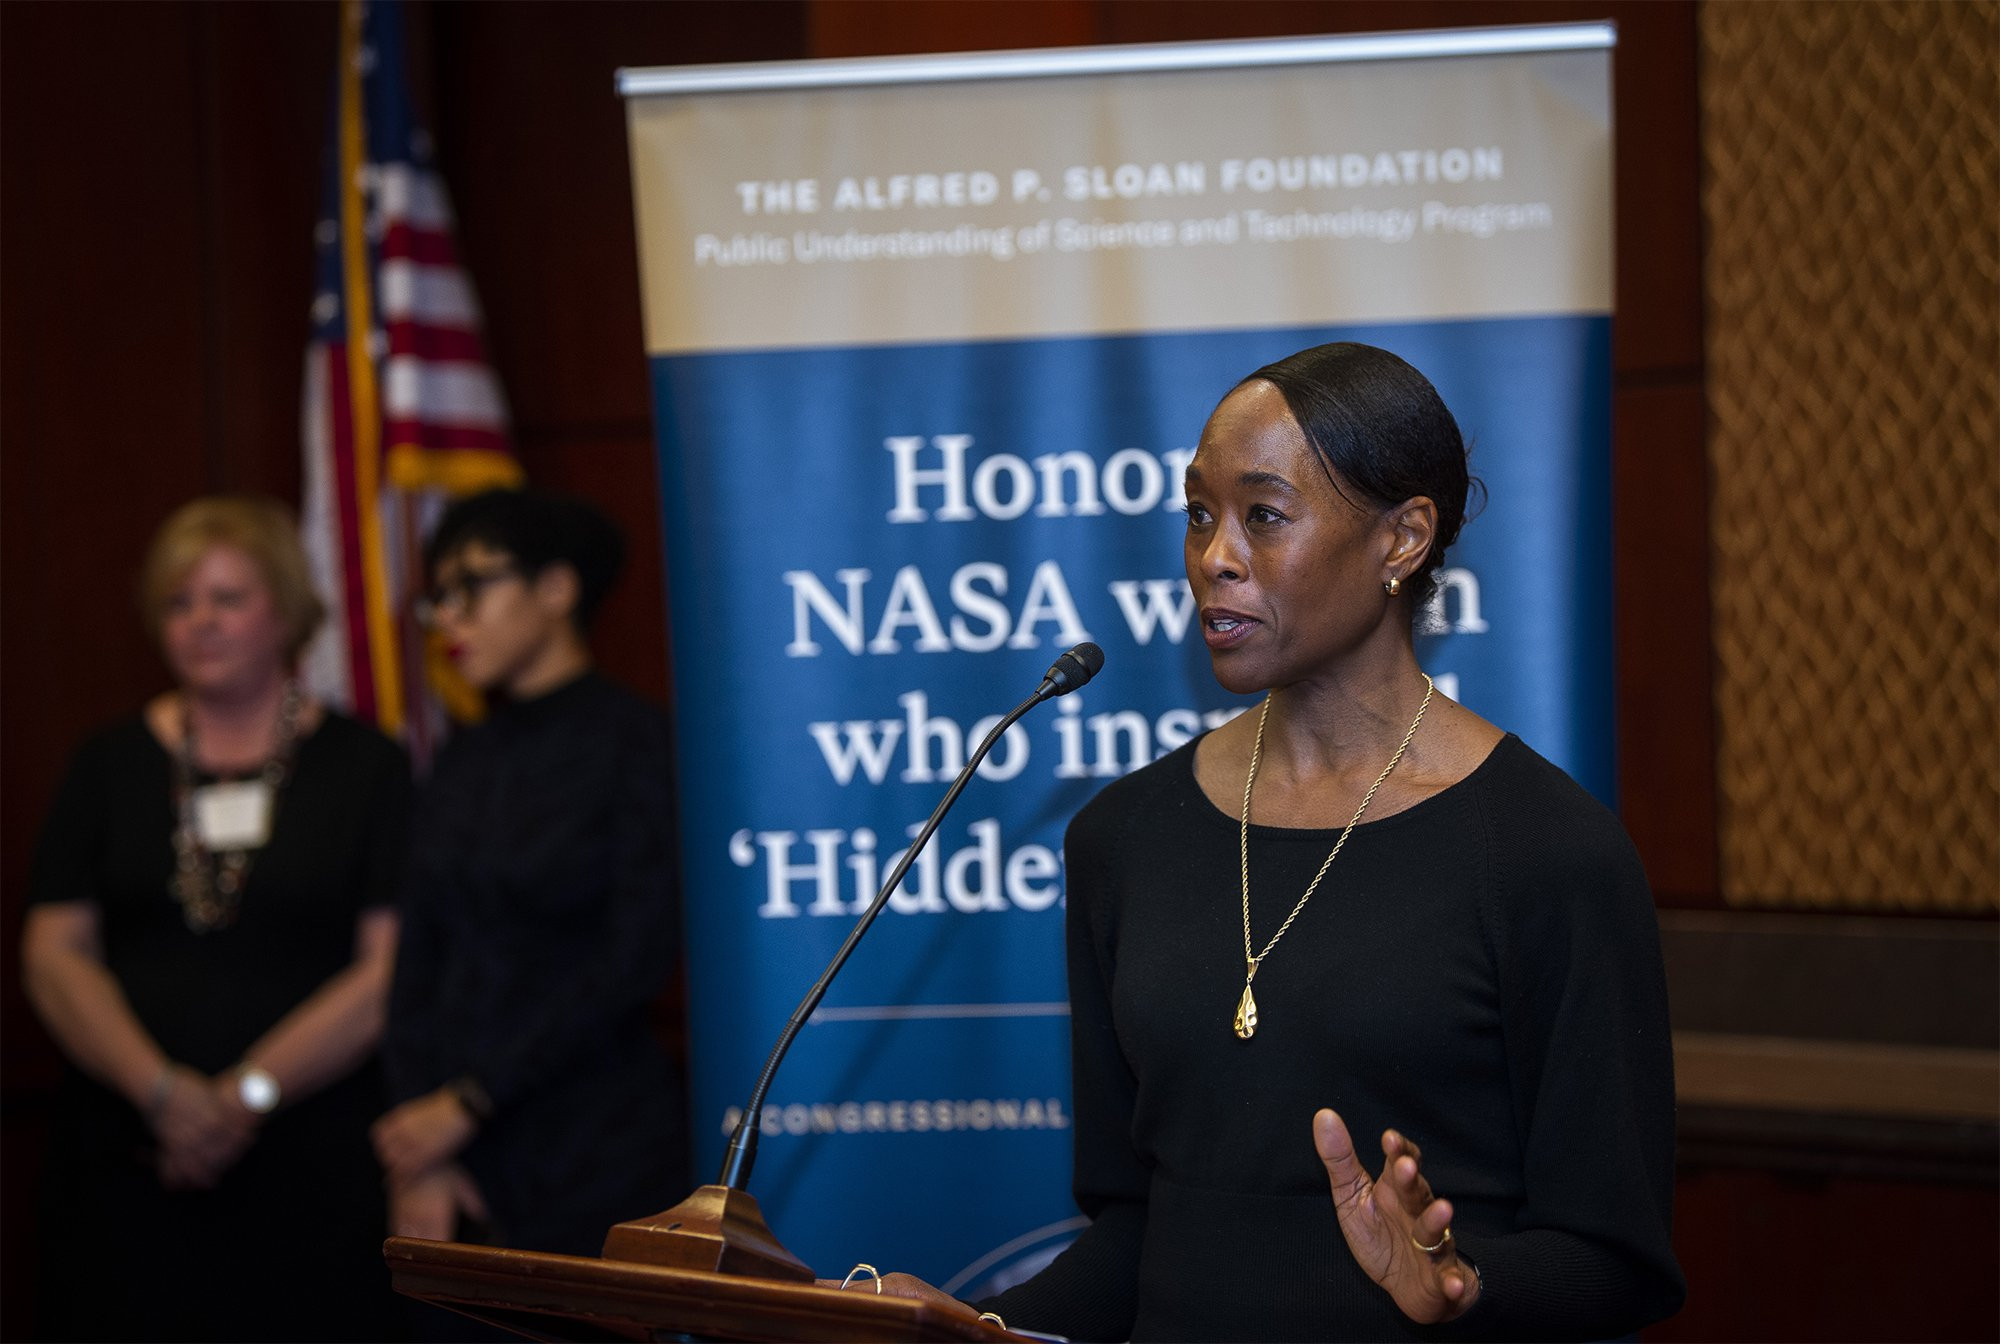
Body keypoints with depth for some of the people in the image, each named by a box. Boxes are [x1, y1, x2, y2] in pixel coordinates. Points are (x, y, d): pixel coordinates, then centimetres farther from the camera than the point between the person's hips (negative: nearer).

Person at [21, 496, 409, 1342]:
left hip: (310, 1174, -2)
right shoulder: (112, 767, 12)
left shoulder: (366, 769, 4)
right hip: (128, 1162, 2)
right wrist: (162, 1089, -10)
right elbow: (54, 955, 5)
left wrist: (249, 1091, -13)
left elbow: (388, 971, -4)